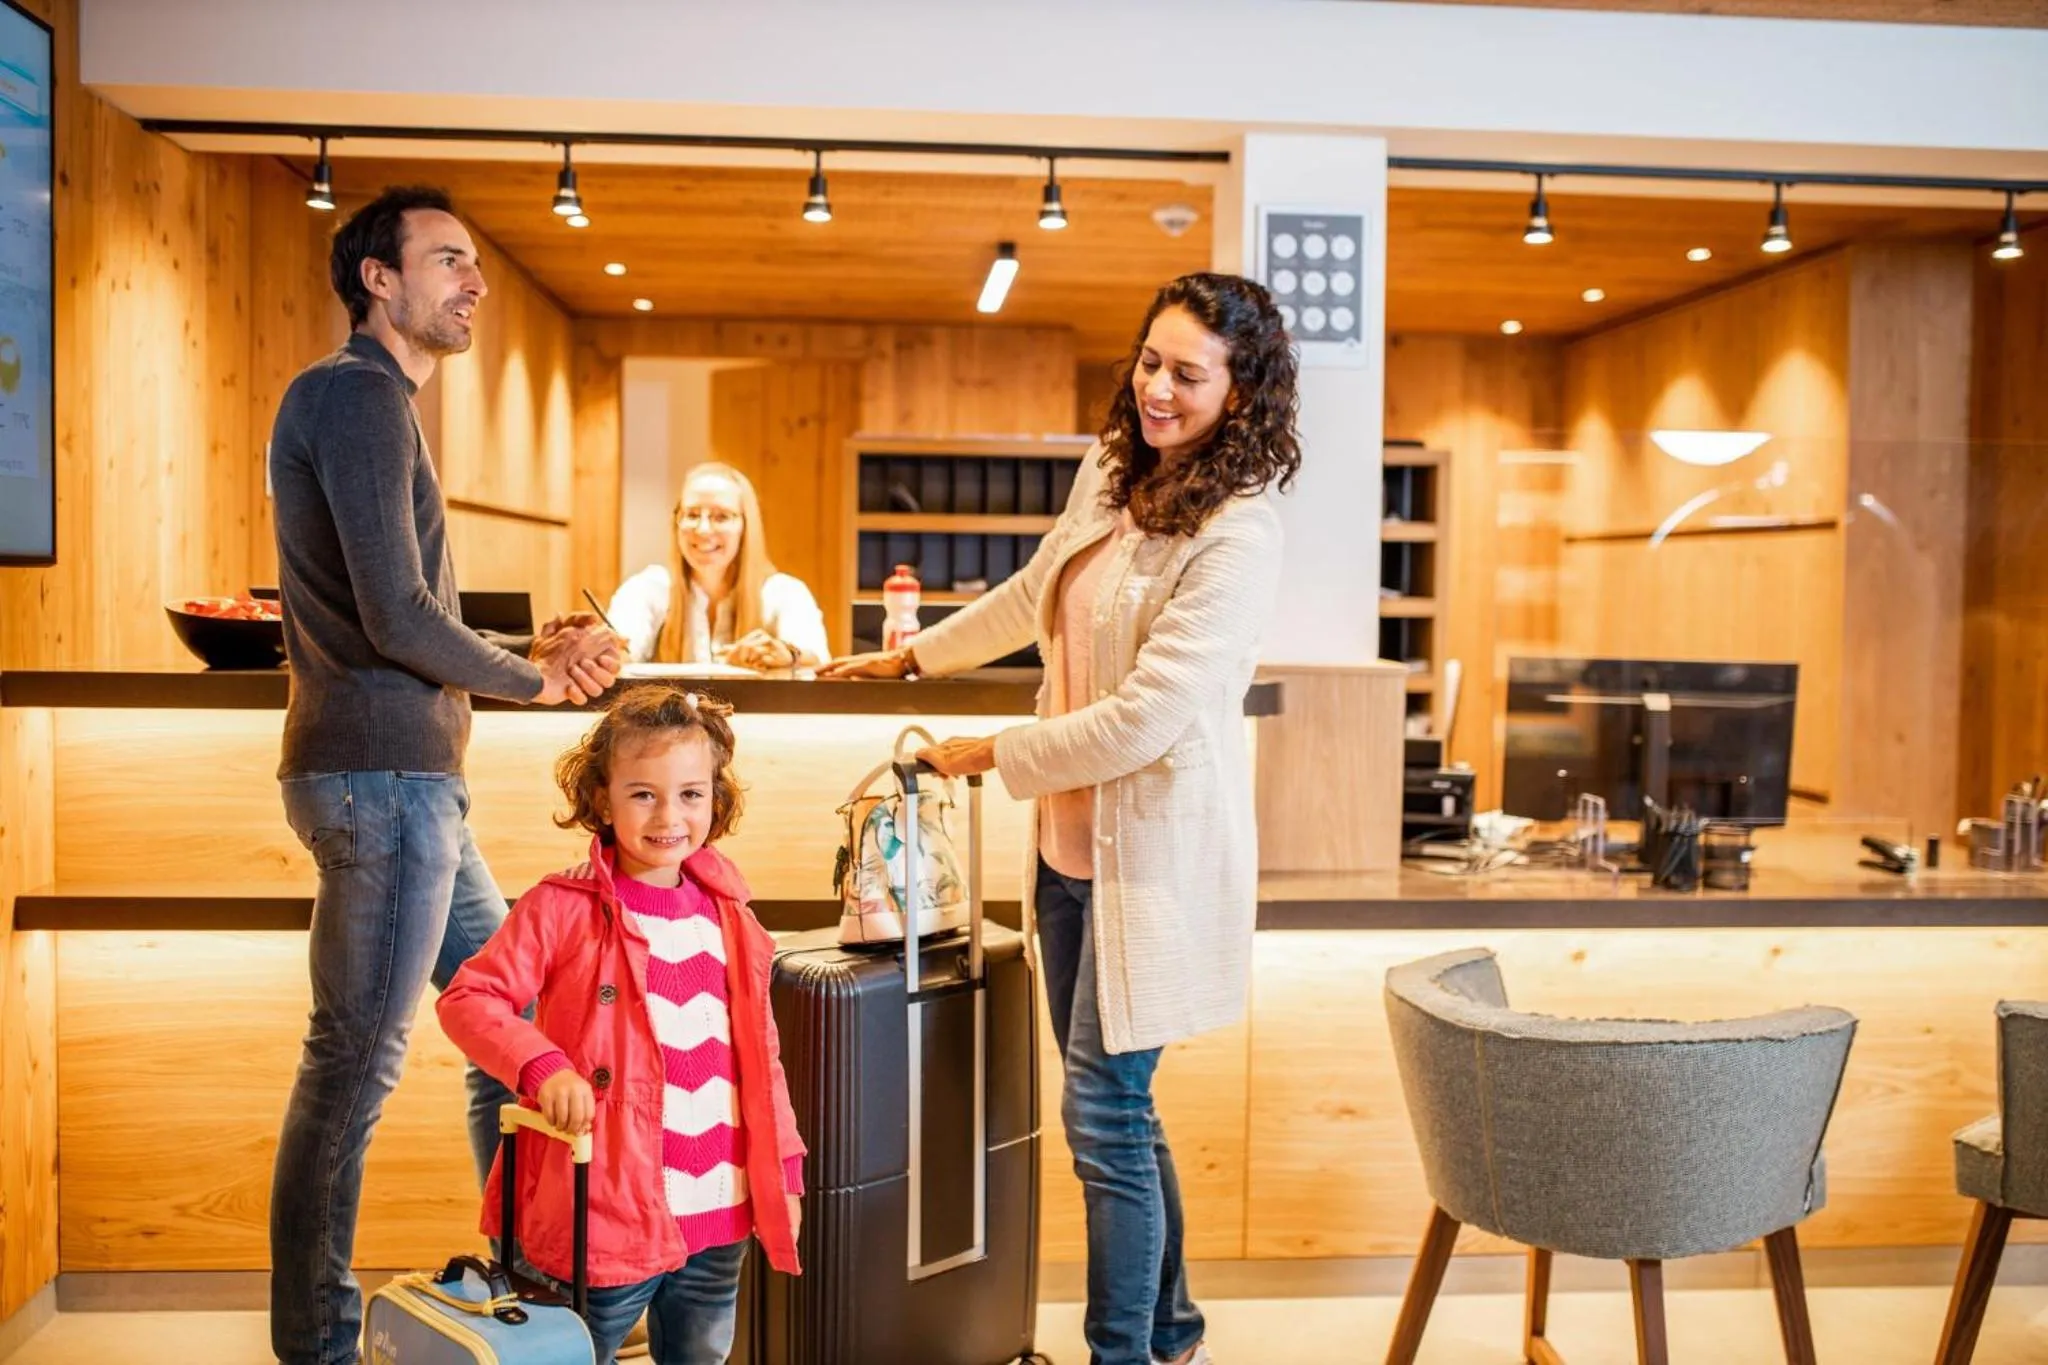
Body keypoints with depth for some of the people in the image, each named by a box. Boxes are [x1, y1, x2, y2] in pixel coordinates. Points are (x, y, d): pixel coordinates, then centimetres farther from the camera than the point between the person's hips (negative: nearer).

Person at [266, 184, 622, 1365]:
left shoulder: (381, 402, 21)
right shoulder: (359, 392, -10)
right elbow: (396, 620, -19)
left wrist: (537, 649, 6)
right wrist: (539, 681, -4)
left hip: (410, 780, 10)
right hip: (382, 778, -10)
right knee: (358, 1060, -2)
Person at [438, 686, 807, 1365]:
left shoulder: (727, 915, 6)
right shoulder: (563, 909, -8)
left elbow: (760, 1050, 11)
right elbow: (468, 998, -11)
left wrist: (783, 1169, 10)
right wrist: (542, 1066, -26)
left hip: (721, 1215, 5)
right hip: (607, 1215, -5)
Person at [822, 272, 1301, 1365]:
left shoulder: (1237, 535, -18)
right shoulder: (1108, 473, 6)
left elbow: (1142, 720, -23)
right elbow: (1034, 594, 25)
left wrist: (994, 754, -12)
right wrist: (915, 655, 33)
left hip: (1153, 848, -8)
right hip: (1071, 832, 8)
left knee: (1103, 1107, -3)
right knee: (1113, 1097, 16)